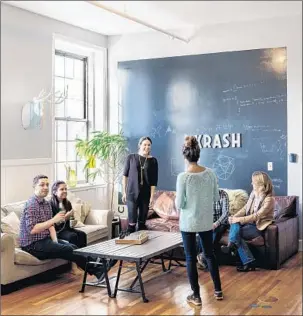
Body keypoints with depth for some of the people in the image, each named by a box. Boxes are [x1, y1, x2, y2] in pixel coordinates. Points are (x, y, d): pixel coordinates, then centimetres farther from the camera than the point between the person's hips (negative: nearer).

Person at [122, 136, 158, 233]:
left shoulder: (153, 161, 1)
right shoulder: (131, 157, 0)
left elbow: (154, 181, -1)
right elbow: (125, 175, 4)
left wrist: (152, 197, -6)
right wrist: (124, 192, 1)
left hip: (145, 194, 1)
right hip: (132, 193, -1)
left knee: (142, 221, 7)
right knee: (132, 221, -5)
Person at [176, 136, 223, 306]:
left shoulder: (183, 177, -18)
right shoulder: (210, 173, -6)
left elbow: (179, 204, -13)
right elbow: (216, 198, 2)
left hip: (189, 223, -4)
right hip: (207, 222, 4)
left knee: (191, 258, 8)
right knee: (210, 254, 19)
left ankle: (196, 296, 15)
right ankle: (218, 290, 28)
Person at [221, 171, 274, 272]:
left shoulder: (269, 199, -17)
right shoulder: (254, 193, 6)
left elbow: (256, 216, -23)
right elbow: (245, 208, 7)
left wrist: (238, 219, -26)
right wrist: (234, 217, -11)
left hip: (259, 227, -6)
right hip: (250, 222, 6)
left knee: (236, 232, -26)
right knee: (235, 225, -25)